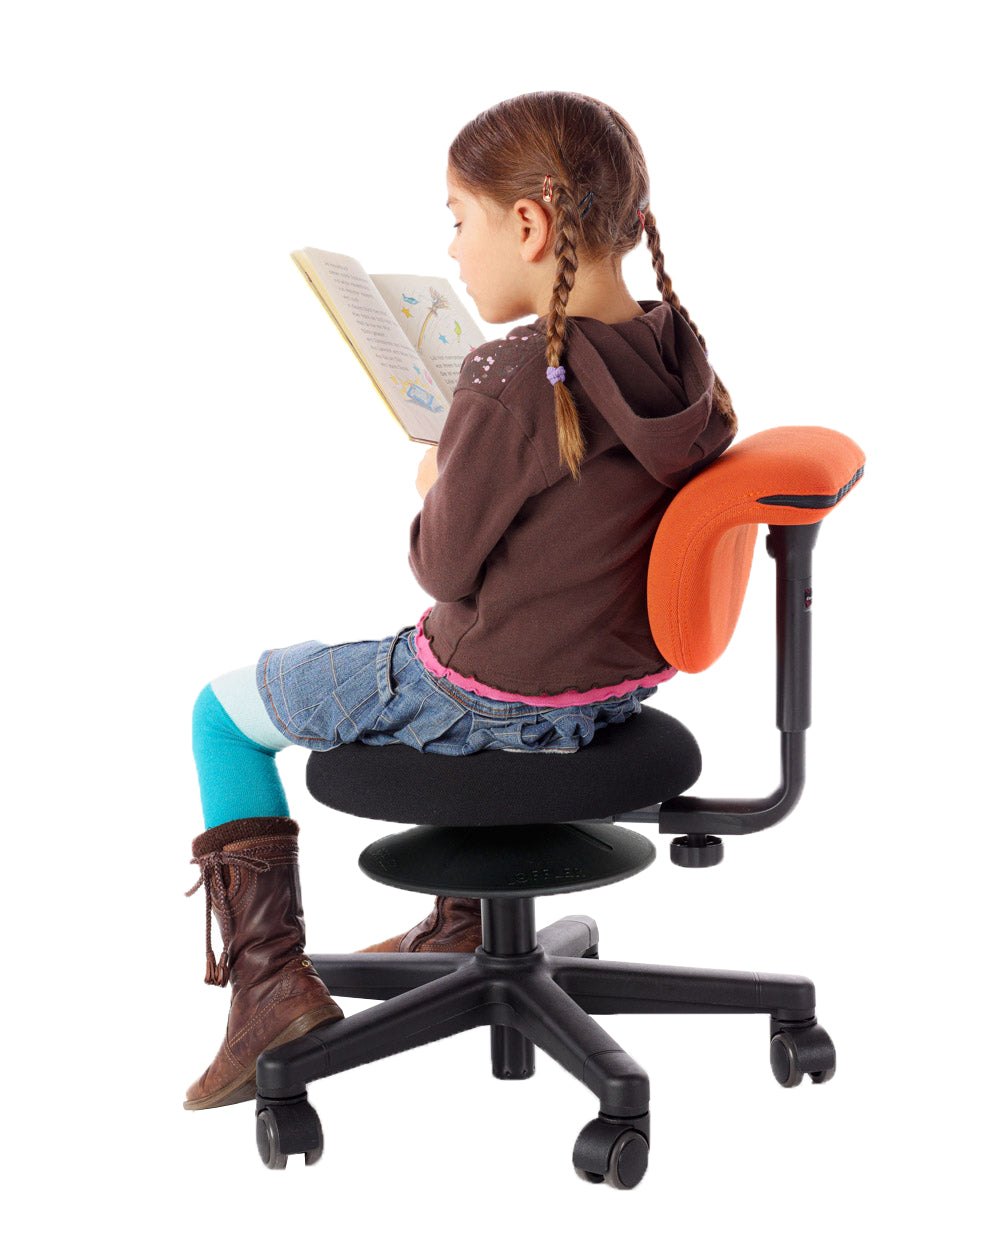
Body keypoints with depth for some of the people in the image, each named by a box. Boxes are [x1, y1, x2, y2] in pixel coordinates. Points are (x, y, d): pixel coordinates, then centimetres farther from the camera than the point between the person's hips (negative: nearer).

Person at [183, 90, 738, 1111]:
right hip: (624, 677, 8)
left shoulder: (508, 384, -27)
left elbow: (445, 566, -18)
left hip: (496, 699, -7)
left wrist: (431, 490, 1)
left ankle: (270, 978, 9)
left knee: (224, 710, 11)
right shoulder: (683, 363, -5)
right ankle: (468, 915, 47)